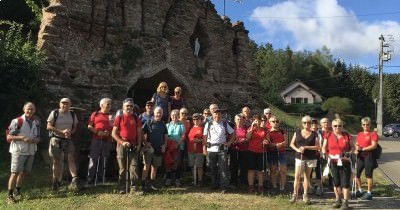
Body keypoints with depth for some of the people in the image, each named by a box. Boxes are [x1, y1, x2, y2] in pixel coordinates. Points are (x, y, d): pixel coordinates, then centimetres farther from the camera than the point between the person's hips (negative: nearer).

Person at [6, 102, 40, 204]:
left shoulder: (37, 122, 8)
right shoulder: (17, 121, -9)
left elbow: (38, 138, 15)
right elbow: (9, 137, -8)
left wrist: (34, 140, -7)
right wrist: (22, 138, -20)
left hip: (31, 151, 5)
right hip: (19, 151, -5)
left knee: (24, 172, 12)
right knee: (15, 172, -7)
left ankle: (17, 191, 28)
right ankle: (10, 195, 1)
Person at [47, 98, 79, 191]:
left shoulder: (72, 114, 6)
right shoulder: (54, 113, -4)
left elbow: (75, 127, 11)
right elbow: (49, 126, -8)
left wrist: (70, 132, -12)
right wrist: (62, 131, -17)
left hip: (68, 140, 2)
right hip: (56, 139, -2)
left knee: (71, 158, -12)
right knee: (56, 161, 6)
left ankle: (74, 180, -18)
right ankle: (56, 182, 20)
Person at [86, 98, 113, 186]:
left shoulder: (111, 116, 15)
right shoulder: (95, 114, 10)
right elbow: (89, 126, 3)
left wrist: (109, 133, -9)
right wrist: (97, 132, -12)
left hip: (107, 140, 2)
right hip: (96, 140, -2)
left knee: (104, 161, 5)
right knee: (93, 160, -3)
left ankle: (101, 179, 12)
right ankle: (90, 180, 1)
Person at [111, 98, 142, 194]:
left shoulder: (136, 118, 12)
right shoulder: (119, 117, 3)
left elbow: (139, 133, 14)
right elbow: (113, 133, -1)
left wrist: (139, 145, 2)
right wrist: (122, 142, -11)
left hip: (133, 146, 2)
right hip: (122, 146, -2)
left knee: (134, 167, -5)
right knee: (122, 168, 3)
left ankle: (134, 188, -3)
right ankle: (122, 189, 10)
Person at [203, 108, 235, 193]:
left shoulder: (225, 124, 5)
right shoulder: (208, 124, 5)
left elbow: (233, 133, 13)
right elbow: (204, 137, 7)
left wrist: (229, 142, 3)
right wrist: (204, 148, 1)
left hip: (222, 149, -1)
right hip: (211, 149, 1)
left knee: (223, 169, -5)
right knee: (213, 169, 9)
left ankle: (225, 187, -1)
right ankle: (215, 185, 23)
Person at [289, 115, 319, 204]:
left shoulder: (314, 134, 3)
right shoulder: (297, 132, 6)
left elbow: (317, 147, -4)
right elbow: (292, 144, 8)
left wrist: (305, 147, -14)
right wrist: (297, 149, -11)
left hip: (311, 158, 0)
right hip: (299, 158, 0)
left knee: (307, 176, 8)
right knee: (297, 176, -6)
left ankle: (305, 196, 16)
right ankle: (295, 195, 1)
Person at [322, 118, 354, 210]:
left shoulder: (347, 136, 1)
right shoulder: (328, 136, 4)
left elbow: (352, 146, 11)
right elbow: (324, 148, 12)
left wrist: (349, 152, -7)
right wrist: (325, 154, -7)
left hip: (344, 162, -2)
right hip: (333, 163, 2)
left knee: (345, 183, -4)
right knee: (336, 182, 11)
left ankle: (345, 202, 3)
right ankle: (338, 200, 25)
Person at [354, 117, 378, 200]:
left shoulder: (373, 134, -5)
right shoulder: (359, 134, 15)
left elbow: (374, 146, -14)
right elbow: (356, 144, 19)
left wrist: (362, 149, -17)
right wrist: (356, 150, -3)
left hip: (369, 155, -6)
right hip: (360, 156, 7)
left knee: (368, 174, -2)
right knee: (357, 173, 8)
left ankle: (369, 193, 7)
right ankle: (360, 190, 25)